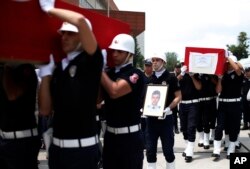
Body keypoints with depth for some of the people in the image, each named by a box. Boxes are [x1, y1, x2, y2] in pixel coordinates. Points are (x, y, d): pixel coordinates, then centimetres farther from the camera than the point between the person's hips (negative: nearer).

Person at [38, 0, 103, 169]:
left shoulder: (91, 61, -8)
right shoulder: (58, 67, 10)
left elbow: (80, 20, -24)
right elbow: (45, 110, 5)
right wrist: (46, 74, -1)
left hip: (83, 148, -6)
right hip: (57, 146, 6)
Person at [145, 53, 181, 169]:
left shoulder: (171, 78, -4)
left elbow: (178, 97, -4)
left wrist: (168, 109, -17)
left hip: (165, 117, -3)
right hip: (151, 117, 4)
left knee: (168, 148, 5)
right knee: (150, 149, 6)